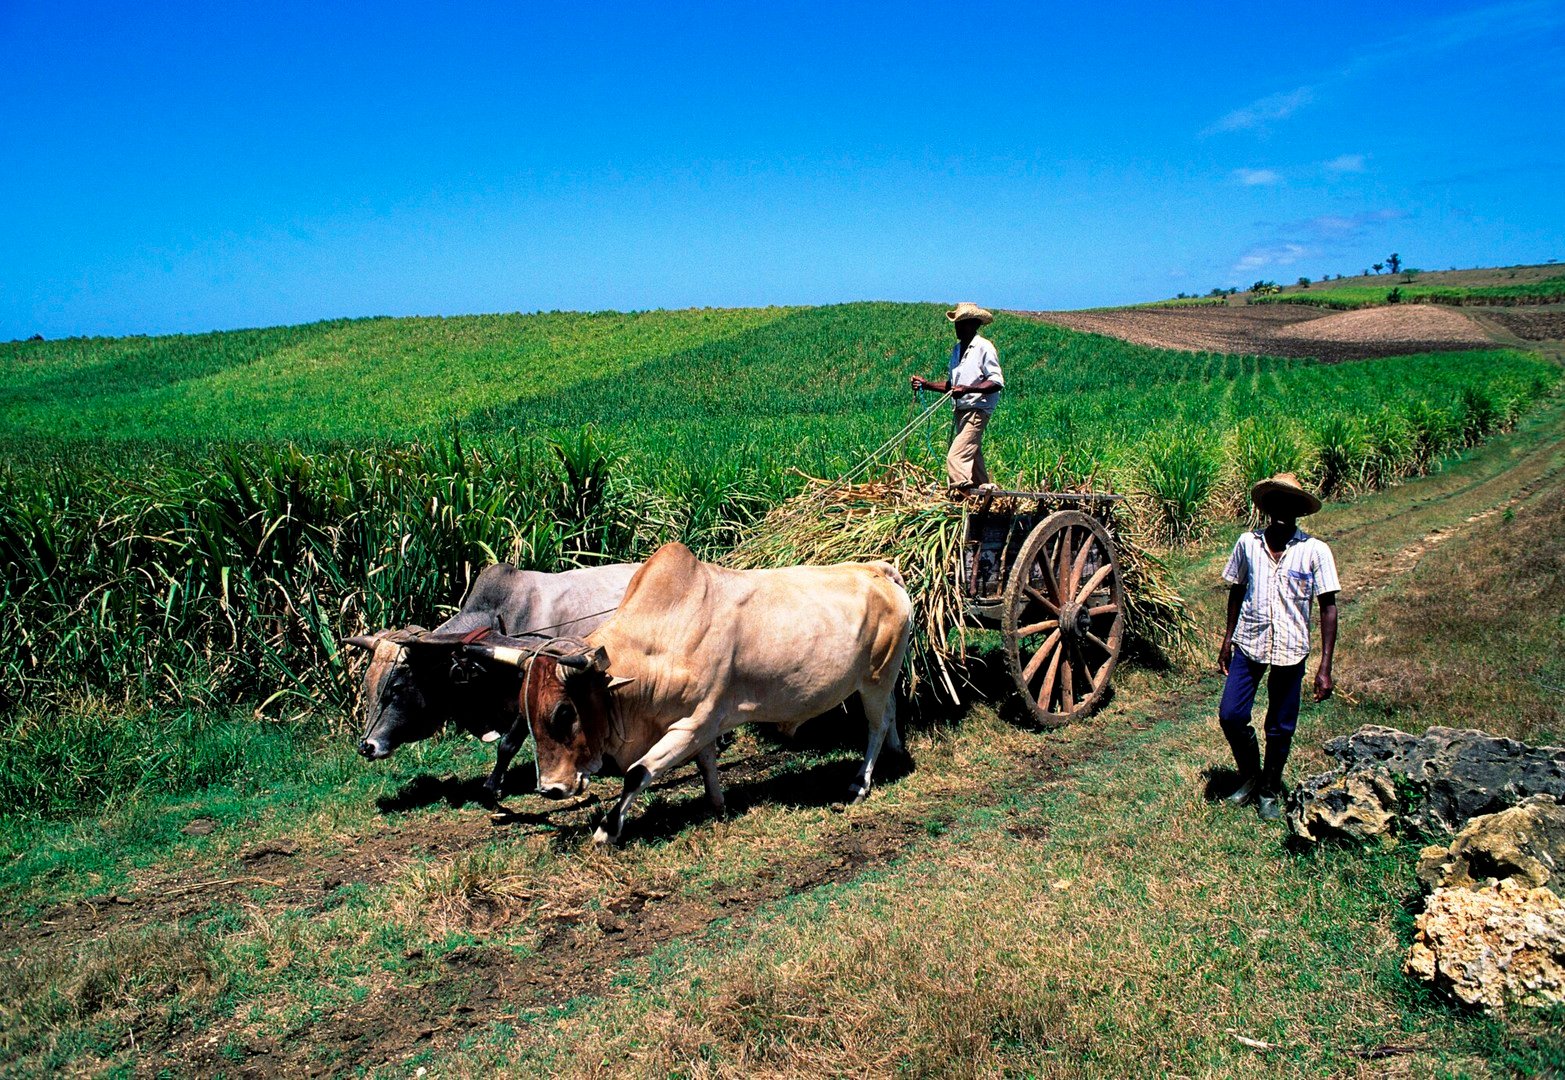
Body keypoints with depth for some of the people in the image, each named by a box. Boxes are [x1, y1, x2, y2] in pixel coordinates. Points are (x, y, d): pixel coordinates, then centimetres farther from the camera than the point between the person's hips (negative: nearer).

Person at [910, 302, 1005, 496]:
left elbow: (997, 382, -16)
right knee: (972, 458, 14)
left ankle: (960, 492, -21)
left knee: (956, 456, -20)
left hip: (977, 411, -9)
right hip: (960, 411, 9)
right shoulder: (957, 349, 16)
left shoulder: (984, 347, -9)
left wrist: (967, 389, -26)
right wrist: (926, 384, 8)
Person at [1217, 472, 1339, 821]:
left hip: (1290, 650, -2)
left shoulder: (1315, 551, -7)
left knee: (1280, 729, 8)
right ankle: (1250, 775, 22)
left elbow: (1328, 607, -6)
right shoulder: (1248, 543, -1)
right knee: (1231, 716, -5)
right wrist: (1228, 638, 11)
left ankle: (1270, 792, 30)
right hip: (1249, 643, 2)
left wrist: (1325, 666, -10)